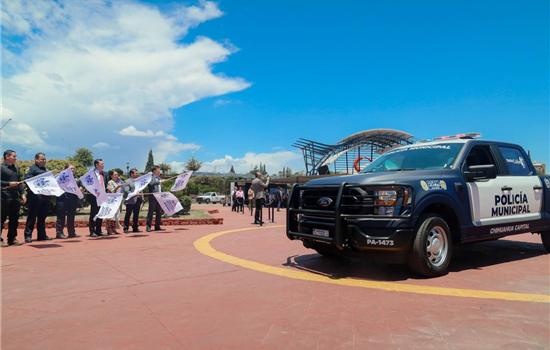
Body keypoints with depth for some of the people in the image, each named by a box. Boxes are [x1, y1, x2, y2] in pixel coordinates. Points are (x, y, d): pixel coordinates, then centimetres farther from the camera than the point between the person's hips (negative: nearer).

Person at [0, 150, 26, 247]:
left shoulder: (16, 168, 17)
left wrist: (22, 193, 10)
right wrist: (9, 184, -19)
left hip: (15, 197, 7)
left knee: (14, 219, 8)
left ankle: (12, 238, 16)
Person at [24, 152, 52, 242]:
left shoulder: (47, 169, 21)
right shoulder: (31, 169, -1)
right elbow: (27, 180, -12)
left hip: (46, 196, 7)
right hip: (35, 196, -6)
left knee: (43, 216, 11)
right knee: (32, 216, -2)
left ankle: (42, 235, 18)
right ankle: (28, 235, 4)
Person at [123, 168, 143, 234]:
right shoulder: (127, 182, -3)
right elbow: (126, 191, -14)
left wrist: (142, 198, 11)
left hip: (138, 200, 7)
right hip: (130, 201, -7)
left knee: (136, 215, 10)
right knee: (128, 214, -1)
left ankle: (135, 228, 18)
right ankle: (126, 228, 5)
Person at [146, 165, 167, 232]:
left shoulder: (159, 178, 20)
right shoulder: (150, 177, -3)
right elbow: (151, 183, -25)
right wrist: (160, 181, -25)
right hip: (153, 197, -7)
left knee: (159, 212, 7)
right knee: (150, 212, -4)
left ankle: (157, 227, 13)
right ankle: (148, 227, 0)